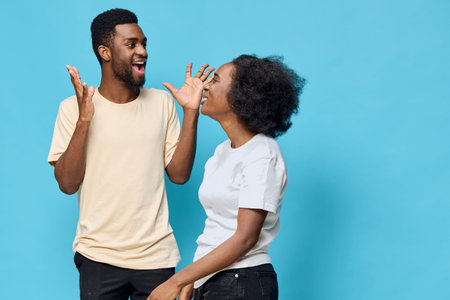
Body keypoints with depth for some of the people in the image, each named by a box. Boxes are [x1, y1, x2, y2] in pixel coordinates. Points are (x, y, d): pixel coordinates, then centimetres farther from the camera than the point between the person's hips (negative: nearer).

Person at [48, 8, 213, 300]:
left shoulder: (162, 103, 5)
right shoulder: (73, 108, -3)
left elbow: (179, 174, 1)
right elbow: (68, 184, -9)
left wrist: (191, 112, -7)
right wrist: (83, 120, -19)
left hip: (155, 254, 2)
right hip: (99, 256, -2)